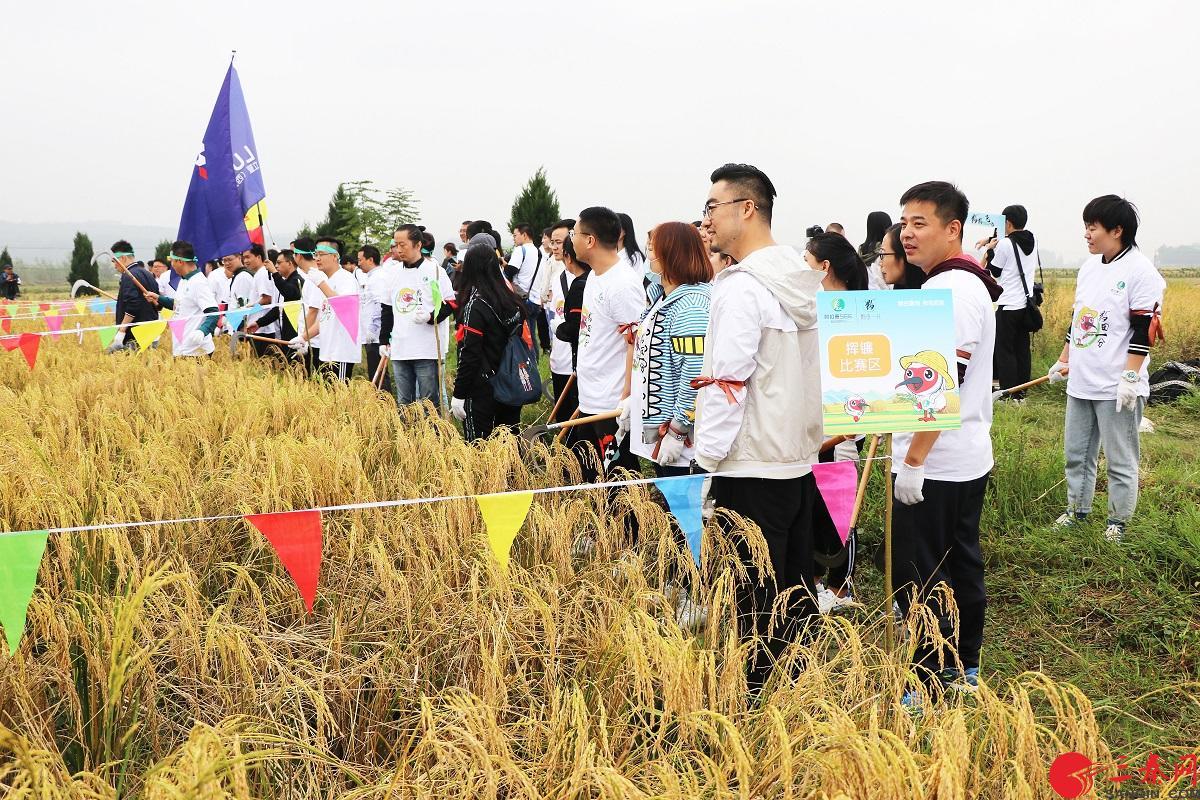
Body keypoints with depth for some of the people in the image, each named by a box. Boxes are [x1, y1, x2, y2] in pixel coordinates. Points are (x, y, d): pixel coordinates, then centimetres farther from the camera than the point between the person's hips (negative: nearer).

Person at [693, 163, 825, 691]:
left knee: (754, 599, 0)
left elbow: (726, 381, -19)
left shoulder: (741, 287, -16)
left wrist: (707, 457, -12)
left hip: (751, 467, -9)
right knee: (796, 588, 16)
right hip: (799, 456, 9)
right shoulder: (801, 280, 10)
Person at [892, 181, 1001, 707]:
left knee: (918, 575, -3)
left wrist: (914, 457, -23)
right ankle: (963, 670, 29)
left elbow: (945, 384, -25)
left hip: (935, 465, -10)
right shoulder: (963, 284, 14)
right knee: (960, 564, 17)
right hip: (967, 459, 10)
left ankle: (930, 684, 6)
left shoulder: (953, 290, -18)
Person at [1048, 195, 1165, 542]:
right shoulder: (1089, 267, 12)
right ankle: (1076, 510, 31)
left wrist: (1130, 377, -19)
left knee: (1120, 461, 3)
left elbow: (1143, 331, -15)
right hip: (1081, 383, 8)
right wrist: (1063, 361, 22)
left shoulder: (1140, 271, -12)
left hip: (1116, 388, -8)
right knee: (1076, 452, 16)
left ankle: (1118, 523, 15)